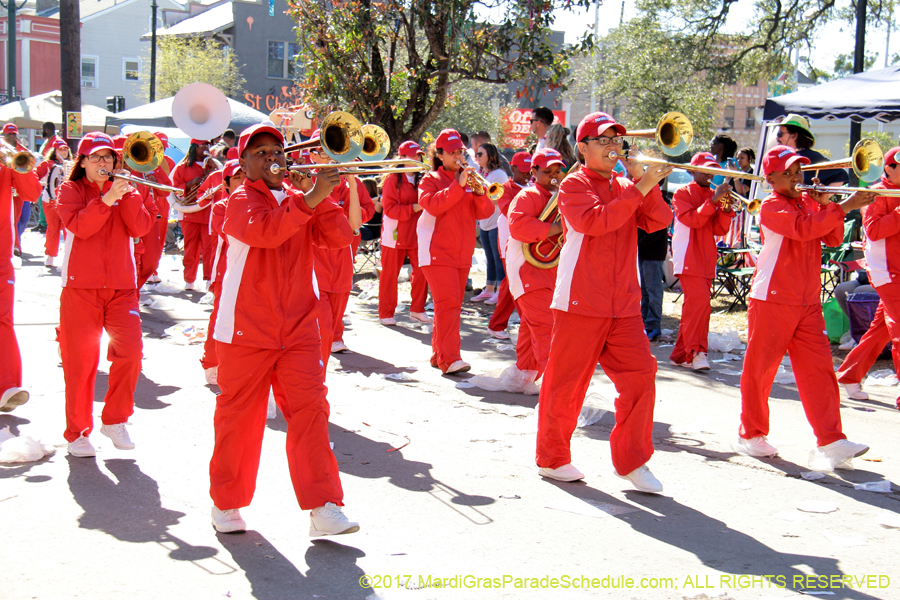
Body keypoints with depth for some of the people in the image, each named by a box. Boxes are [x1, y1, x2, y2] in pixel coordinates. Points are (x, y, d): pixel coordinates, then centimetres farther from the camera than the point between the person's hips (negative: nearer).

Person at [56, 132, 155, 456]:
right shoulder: (70, 190, 6)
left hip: (121, 284, 2)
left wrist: (128, 194, -11)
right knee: (80, 360, 0)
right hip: (81, 285, -2)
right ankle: (78, 432, 14)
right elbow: (79, 226, -13)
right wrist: (107, 199, -22)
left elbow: (140, 228, -2)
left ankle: (115, 420, 9)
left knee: (130, 350, -10)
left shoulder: (125, 191, 14)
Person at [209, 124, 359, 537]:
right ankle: (226, 503, 22)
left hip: (298, 329, 4)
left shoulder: (299, 200, 14)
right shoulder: (241, 200, -2)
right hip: (246, 329, -4)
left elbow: (340, 236, 0)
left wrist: (319, 196, -12)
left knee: (310, 410, -7)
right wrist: (309, 198, -32)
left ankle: (323, 508, -7)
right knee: (239, 417, 6)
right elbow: (264, 231, -25)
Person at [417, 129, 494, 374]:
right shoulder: (431, 179, 2)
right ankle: (449, 359, -20)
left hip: (462, 254, 6)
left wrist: (479, 193, -15)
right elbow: (433, 205, -17)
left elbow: (485, 212, 5)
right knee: (447, 303, -16)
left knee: (452, 305, 10)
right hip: (438, 253, -6)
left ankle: (438, 354, 21)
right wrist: (458, 186, -23)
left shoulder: (470, 181, 15)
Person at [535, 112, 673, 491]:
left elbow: (659, 221, 2)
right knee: (566, 381, 2)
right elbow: (593, 221, -20)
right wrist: (641, 188, -19)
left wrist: (641, 178, -8)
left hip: (623, 304, 5)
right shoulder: (575, 185, -1)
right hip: (580, 302, -5)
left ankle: (631, 461, 7)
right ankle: (552, 459, 18)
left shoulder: (627, 188, 17)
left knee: (640, 373, -4)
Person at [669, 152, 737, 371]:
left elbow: (719, 230, 8)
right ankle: (696, 351, -18)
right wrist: (713, 201, -22)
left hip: (707, 260, 7)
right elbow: (692, 220, -16)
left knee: (694, 306, 8)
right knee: (700, 302, -20)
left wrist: (726, 209, -9)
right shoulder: (682, 194, 0)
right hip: (689, 259, -7)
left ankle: (680, 354, 14)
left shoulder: (713, 196, 17)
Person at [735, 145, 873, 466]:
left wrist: (826, 206, -7)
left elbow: (832, 238, 7)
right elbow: (802, 228, -26)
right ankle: (751, 435, 16)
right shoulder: (772, 206, -8)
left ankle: (830, 440, -2)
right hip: (772, 300, -6)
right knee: (760, 368, 3)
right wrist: (843, 207, -27)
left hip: (807, 303, 6)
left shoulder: (808, 202, 14)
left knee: (818, 367, -1)